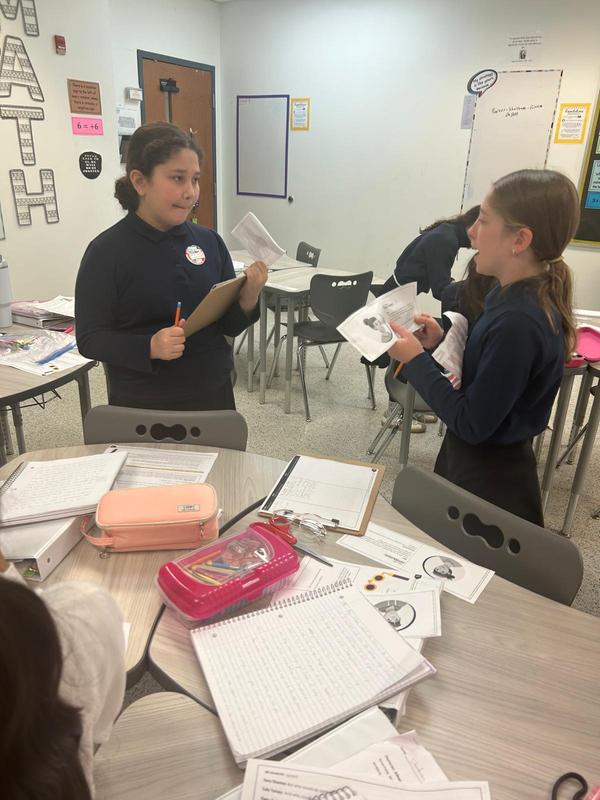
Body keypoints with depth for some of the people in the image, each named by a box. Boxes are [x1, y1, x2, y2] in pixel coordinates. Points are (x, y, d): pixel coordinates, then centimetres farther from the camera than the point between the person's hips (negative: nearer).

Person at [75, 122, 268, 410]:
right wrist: (150, 347, -27)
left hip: (213, 394, 4)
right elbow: (90, 339, -12)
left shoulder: (210, 241, -1)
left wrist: (248, 299, -17)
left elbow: (228, 326, 3)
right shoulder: (106, 251, -11)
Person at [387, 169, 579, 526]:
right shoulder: (519, 295, -1)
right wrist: (443, 341, -4)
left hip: (489, 480, -8)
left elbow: (471, 425, -26)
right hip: (477, 460, 9)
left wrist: (416, 360, -20)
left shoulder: (519, 322, -31)